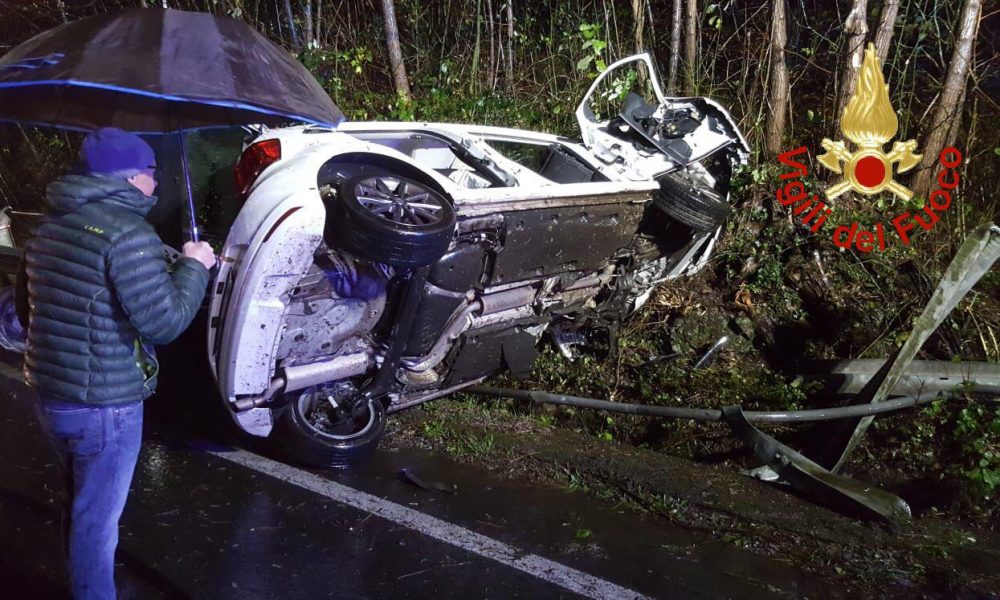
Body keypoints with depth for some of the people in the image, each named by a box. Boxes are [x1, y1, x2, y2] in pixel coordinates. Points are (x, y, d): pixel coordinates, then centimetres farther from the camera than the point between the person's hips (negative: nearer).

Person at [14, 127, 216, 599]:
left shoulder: (51, 225, 8)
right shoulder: (127, 233, -21)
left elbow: (26, 307, 18)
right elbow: (164, 322, -23)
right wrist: (194, 267, -9)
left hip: (50, 396, 9)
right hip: (103, 405, -9)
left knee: (83, 502, 27)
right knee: (97, 516, 7)